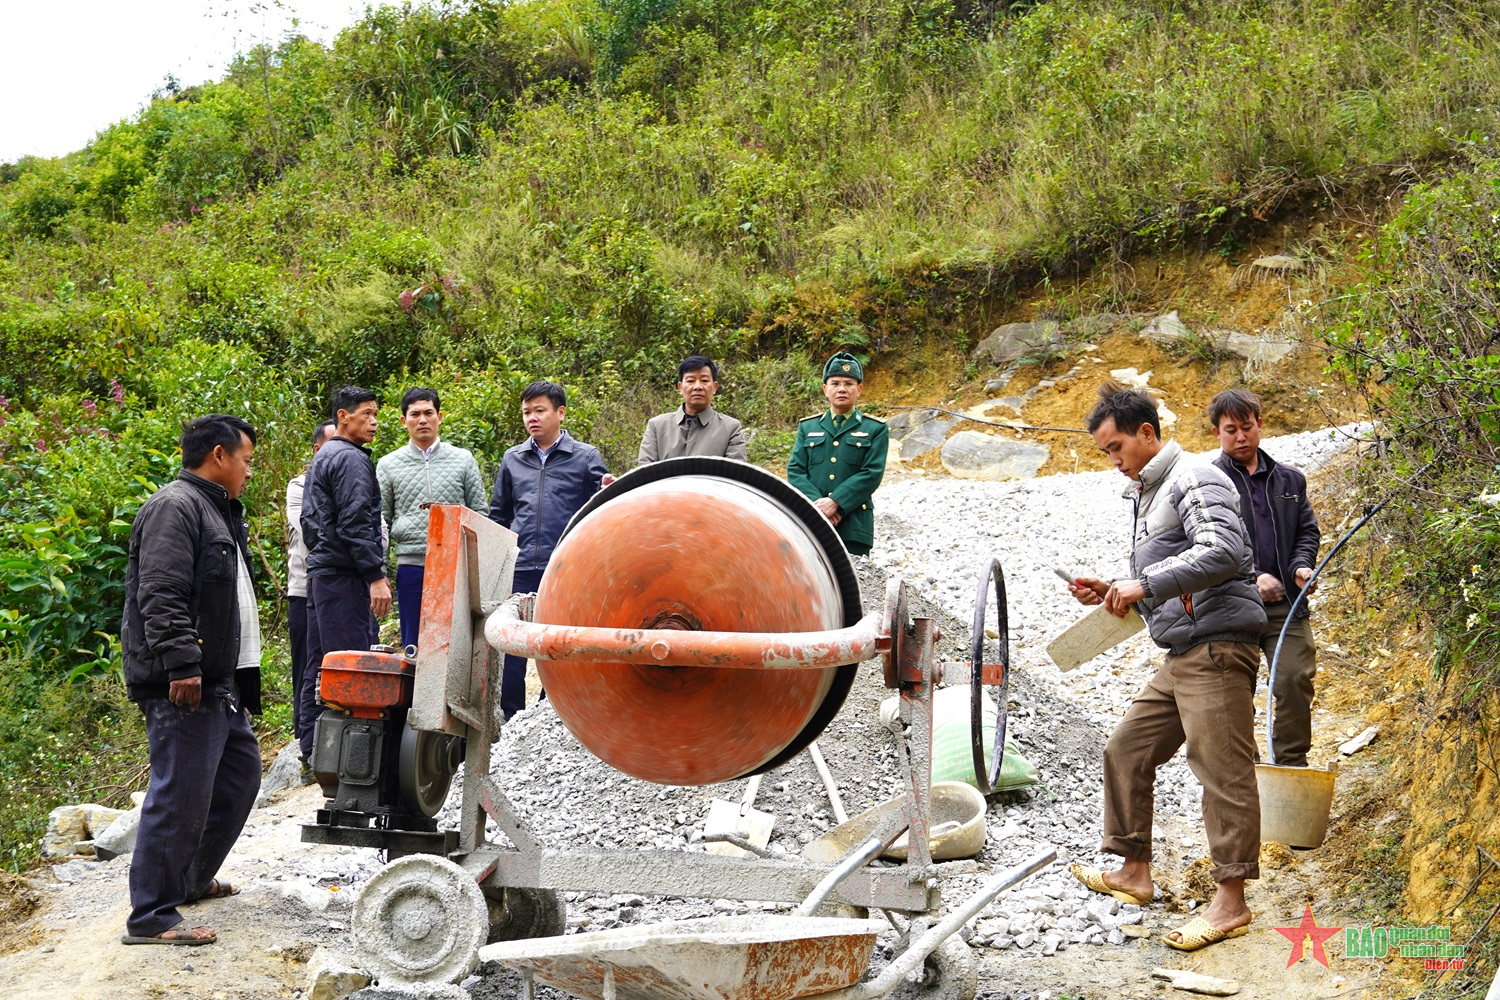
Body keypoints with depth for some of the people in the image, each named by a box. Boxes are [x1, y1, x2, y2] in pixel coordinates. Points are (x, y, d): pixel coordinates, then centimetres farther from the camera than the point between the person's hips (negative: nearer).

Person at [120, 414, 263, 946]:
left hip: (220, 683, 11)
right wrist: (182, 665, -28)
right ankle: (151, 917, -5)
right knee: (181, 795, -10)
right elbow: (161, 596, -23)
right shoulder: (174, 508, -12)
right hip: (184, 686, -11)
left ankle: (192, 878, 33)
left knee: (240, 773, 20)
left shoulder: (215, 511, 23)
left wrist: (241, 680, 28)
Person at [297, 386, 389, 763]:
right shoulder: (351, 459, -11)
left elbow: (309, 520, 26)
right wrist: (376, 575, -19)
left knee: (319, 664, 11)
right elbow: (356, 523, -18)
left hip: (320, 570, 11)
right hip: (344, 575, -11)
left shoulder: (320, 459, 22)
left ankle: (311, 750, 15)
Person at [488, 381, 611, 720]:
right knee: (509, 648, 0)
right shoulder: (513, 459, 14)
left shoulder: (586, 457, 5)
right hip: (519, 571, 3)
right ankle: (510, 720, 10)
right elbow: (498, 515, 23)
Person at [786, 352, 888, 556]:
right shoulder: (807, 427, 16)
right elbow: (794, 470, 8)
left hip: (853, 528, -2)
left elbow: (872, 474, -3)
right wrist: (817, 503, -10)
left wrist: (835, 502, -13)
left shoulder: (875, 429, 9)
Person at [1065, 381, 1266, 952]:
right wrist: (1112, 593, 12)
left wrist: (1145, 584, -22)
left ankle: (1231, 901, -8)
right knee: (1126, 750, 13)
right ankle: (1134, 872, 23)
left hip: (1217, 646, -11)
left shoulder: (1195, 479, -8)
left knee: (1221, 769, -10)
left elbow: (1222, 551, -24)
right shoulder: (1148, 494, 23)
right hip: (1181, 655, 11)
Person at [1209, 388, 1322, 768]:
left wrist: (1301, 566, -5)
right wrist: (1252, 577, -20)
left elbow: (1308, 531, 17)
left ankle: (1292, 765, 7)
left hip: (1287, 606, 3)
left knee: (1296, 681, -6)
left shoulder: (1290, 480, 15)